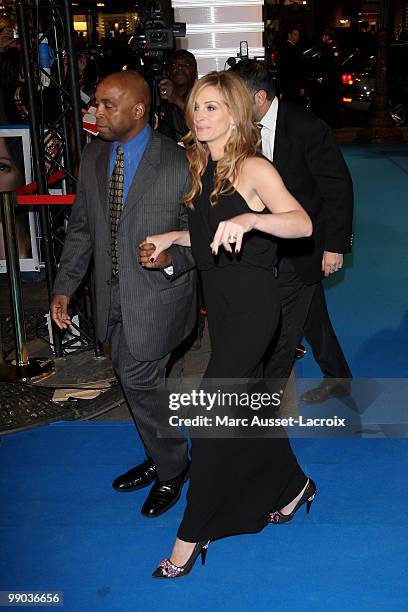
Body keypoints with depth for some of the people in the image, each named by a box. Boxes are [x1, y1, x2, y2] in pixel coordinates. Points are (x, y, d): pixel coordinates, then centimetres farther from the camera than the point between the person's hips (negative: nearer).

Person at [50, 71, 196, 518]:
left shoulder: (179, 164, -14)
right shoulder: (92, 157, 4)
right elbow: (81, 227, 10)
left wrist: (172, 258, -27)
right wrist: (64, 287, 7)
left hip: (156, 294, -6)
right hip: (112, 295, 6)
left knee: (139, 381, -3)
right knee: (134, 380, 16)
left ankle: (172, 467, 24)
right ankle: (160, 458, 39)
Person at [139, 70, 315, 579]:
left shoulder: (253, 169, -13)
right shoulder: (201, 169, 11)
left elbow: (302, 223, -26)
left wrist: (249, 218, -42)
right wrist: (171, 238, 7)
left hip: (251, 304, -8)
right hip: (219, 302, 9)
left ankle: (192, 534, 7)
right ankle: (292, 485, 40)